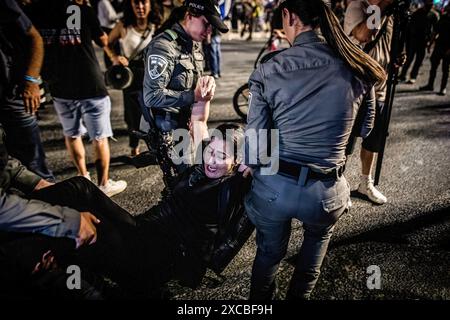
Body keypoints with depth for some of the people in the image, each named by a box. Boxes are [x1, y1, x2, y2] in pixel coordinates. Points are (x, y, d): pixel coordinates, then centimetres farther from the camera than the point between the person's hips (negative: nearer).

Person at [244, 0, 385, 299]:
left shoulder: (268, 70, -10)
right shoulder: (357, 67, -5)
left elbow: (254, 150, -10)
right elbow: (363, 130, 11)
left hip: (273, 188, -1)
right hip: (325, 194, 1)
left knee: (269, 252, 27)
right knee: (320, 234, 35)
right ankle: (299, 294, 50)